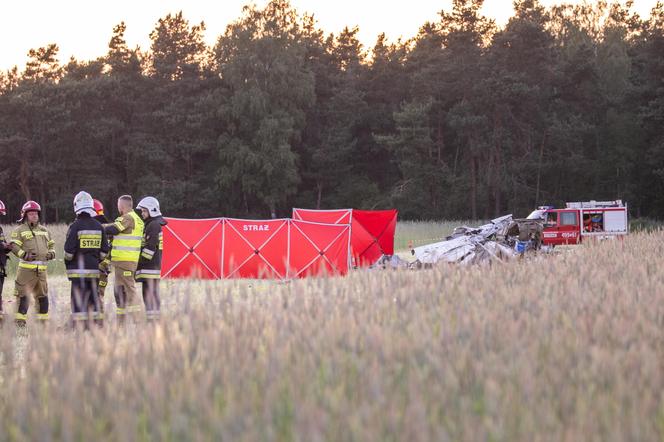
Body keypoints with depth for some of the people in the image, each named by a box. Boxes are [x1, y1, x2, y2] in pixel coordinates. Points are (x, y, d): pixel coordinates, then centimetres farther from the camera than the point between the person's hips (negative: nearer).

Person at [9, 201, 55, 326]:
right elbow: (14, 246, -6)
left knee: (42, 295, 11)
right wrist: (25, 255, -20)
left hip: (41, 268, 5)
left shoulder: (44, 230, 19)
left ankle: (43, 319, 20)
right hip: (26, 267, -5)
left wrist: (51, 253, 6)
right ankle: (20, 319, -3)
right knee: (23, 294, -7)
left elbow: (51, 244, 27)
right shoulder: (20, 230, 2)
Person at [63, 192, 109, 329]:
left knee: (78, 298, -3)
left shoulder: (75, 226, -10)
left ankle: (79, 325, -7)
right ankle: (97, 322, 15)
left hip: (78, 269, -5)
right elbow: (104, 250, 10)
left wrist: (67, 262, 8)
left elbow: (69, 250, -11)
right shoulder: (98, 226, 6)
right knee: (93, 297, 12)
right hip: (94, 269, 5)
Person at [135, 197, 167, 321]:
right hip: (156, 265, 10)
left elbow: (150, 247, -19)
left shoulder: (153, 225, -12)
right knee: (155, 293, 9)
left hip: (149, 265, -10)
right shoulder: (156, 225, 19)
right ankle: (156, 317, 11)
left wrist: (140, 261, -15)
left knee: (148, 293, -11)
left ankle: (151, 317, -14)